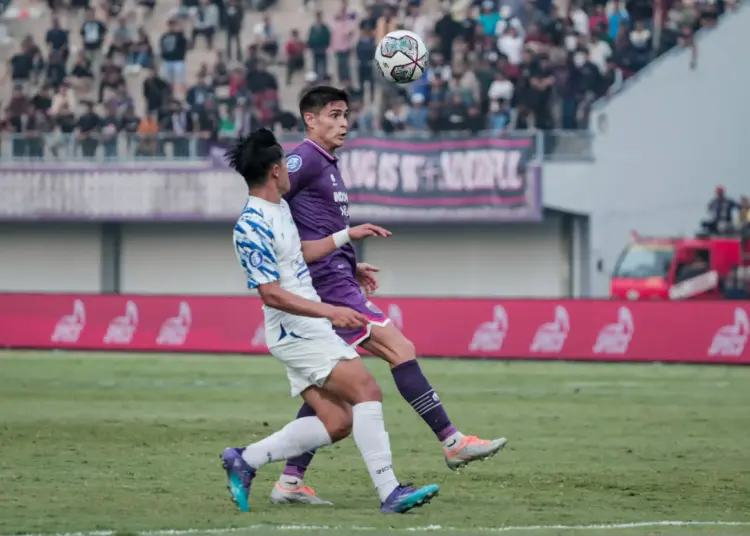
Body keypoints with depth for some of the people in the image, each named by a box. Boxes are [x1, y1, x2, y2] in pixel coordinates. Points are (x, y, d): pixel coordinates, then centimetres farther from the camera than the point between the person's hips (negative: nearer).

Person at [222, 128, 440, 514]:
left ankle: (244, 460, 14)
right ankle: (389, 493, -19)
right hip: (296, 333, -10)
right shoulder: (251, 228, -19)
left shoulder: (279, 208, 13)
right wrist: (329, 311, -30)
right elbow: (271, 294, -23)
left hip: (310, 331, 10)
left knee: (334, 424, 4)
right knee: (367, 392, -18)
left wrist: (349, 235, 30)